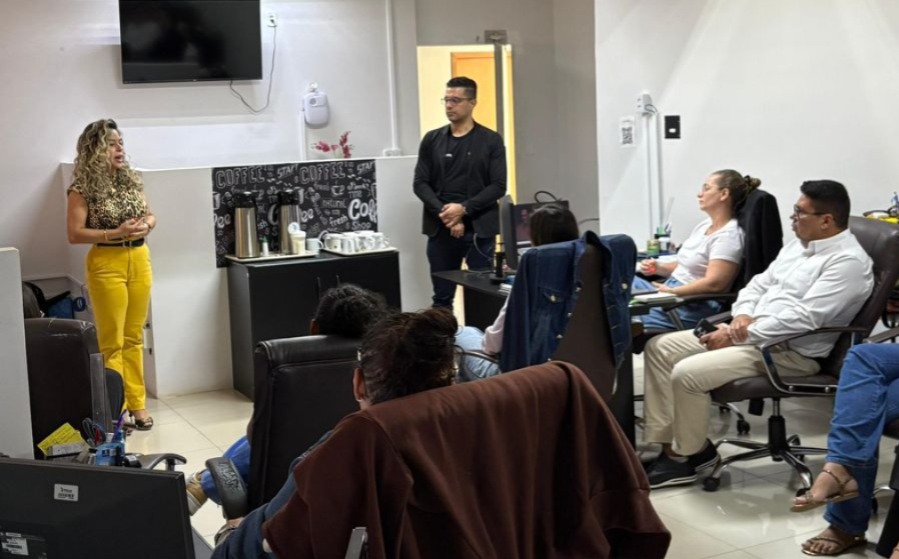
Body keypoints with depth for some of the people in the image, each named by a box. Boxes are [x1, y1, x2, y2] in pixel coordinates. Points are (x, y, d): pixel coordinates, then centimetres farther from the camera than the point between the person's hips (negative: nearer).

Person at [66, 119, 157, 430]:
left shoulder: (131, 179, 7)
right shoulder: (83, 188, -9)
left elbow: (150, 216, 17)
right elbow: (74, 234, -13)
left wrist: (146, 226, -6)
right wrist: (116, 233, -20)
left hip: (140, 260, 5)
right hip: (106, 264, -5)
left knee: (135, 337, 12)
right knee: (112, 341, 0)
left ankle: (137, 404, 19)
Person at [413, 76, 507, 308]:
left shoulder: (491, 140, 3)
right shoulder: (432, 140, 9)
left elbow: (498, 186, -3)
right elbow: (420, 183, 4)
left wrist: (463, 209, -15)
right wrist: (444, 214, -11)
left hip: (479, 229, -2)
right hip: (440, 229, 2)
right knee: (442, 298, 7)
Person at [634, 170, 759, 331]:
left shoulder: (728, 235, -14)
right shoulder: (704, 225, 15)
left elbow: (713, 283, -23)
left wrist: (672, 291, -20)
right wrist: (659, 267, 5)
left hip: (693, 307, -10)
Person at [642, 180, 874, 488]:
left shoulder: (848, 262, -17)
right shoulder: (800, 244, 13)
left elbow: (803, 318, -25)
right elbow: (760, 284, 17)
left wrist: (738, 336, -22)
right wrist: (742, 316, -6)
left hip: (791, 352, -10)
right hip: (753, 333, 10)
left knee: (687, 373, -24)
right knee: (660, 347, 1)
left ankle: (686, 455, 0)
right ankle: (664, 443, 0)